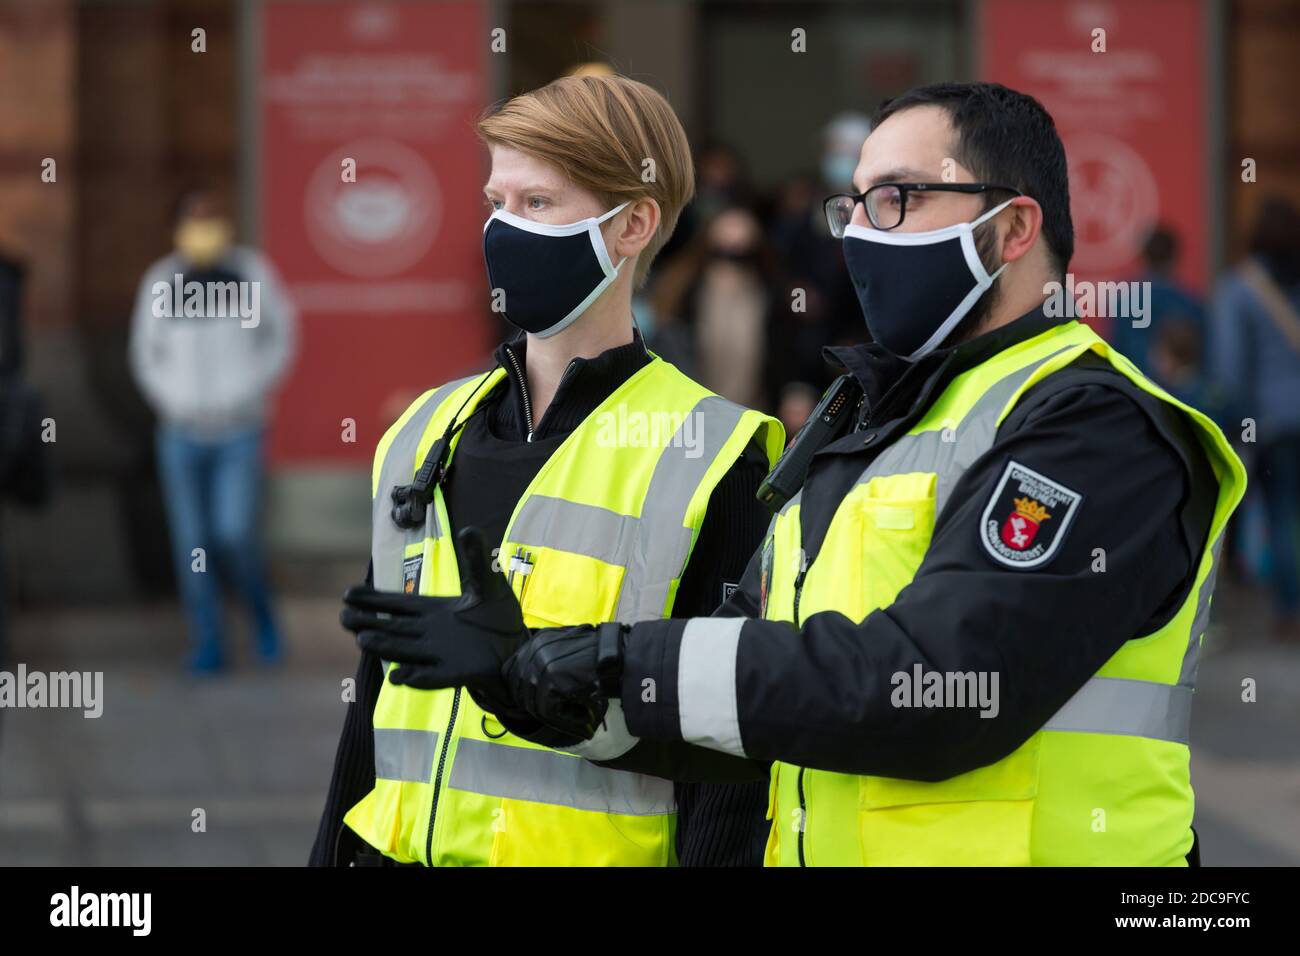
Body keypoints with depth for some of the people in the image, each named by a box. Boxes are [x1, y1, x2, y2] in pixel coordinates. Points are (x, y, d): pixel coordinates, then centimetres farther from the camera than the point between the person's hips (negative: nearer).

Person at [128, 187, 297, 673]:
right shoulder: (161, 280, -1)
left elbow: (280, 335, 8)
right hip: (182, 434, 2)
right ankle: (207, 644, 11)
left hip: (238, 433, -2)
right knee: (191, 543, 1)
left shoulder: (251, 270, -4)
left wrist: (255, 391, -2)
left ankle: (261, 612, 17)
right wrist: (171, 401, -1)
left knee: (235, 536, -11)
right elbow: (146, 351, 11)